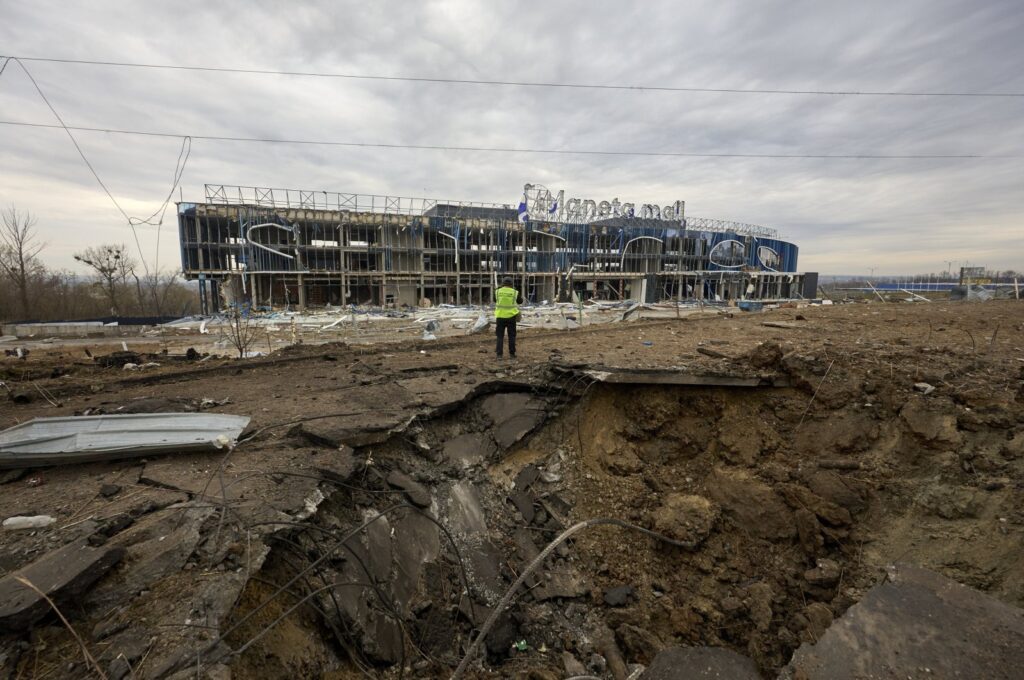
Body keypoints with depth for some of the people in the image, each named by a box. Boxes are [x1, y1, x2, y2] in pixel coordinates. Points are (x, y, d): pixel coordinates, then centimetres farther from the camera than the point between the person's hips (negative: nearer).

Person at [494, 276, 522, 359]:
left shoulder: (497, 292, -2)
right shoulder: (515, 292, -4)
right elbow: (520, 302, 12)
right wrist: (521, 296, 30)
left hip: (500, 316, 1)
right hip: (511, 316, 0)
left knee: (500, 336, 7)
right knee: (511, 336, 9)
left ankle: (499, 354, 4)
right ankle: (512, 354, 10)